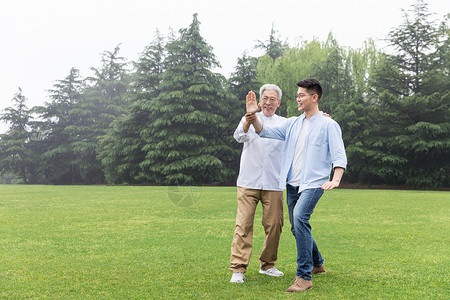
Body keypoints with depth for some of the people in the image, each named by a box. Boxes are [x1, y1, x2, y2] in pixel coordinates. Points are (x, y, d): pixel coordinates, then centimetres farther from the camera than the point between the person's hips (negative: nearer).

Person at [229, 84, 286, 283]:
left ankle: (267, 265, 22)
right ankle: (238, 269, -3)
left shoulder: (285, 123, 14)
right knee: (243, 224, -7)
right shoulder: (250, 119, 7)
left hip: (273, 184, 2)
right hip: (248, 181, -2)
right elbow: (239, 136, -11)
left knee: (274, 225, 4)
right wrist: (246, 124, -34)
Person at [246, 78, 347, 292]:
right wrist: (253, 115, -7)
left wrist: (336, 179, -26)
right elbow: (265, 131, 10)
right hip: (293, 183, 7)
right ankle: (317, 264, 39)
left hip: (313, 183, -7)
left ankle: (304, 277, -26)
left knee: (300, 217, -29)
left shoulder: (328, 125, -2)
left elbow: (339, 156, -10)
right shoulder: (292, 124, 14)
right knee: (297, 227, 14)